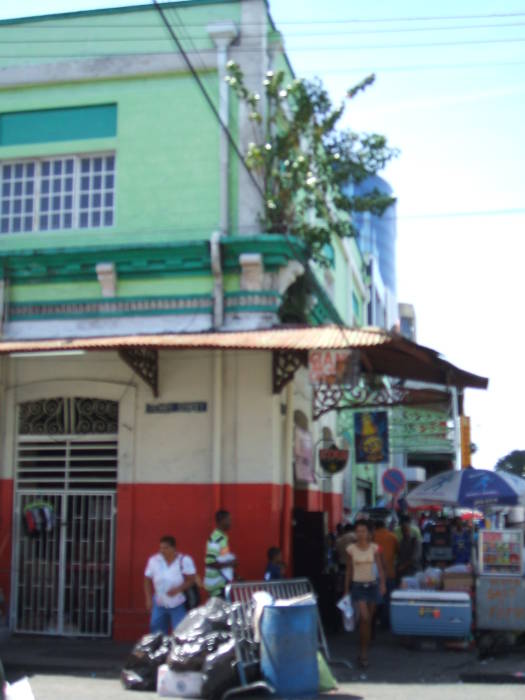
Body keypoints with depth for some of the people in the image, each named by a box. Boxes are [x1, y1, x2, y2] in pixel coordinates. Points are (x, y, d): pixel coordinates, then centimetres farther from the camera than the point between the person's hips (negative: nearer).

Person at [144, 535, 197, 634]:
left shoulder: (185, 561, -10)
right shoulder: (153, 560, -1)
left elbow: (192, 579, -10)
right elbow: (147, 580, 6)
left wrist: (178, 589, -25)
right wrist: (148, 599, 0)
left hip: (179, 605, -3)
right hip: (159, 604, 3)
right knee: (157, 633, 9)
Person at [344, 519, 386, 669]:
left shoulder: (374, 548, 1)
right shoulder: (351, 549, -1)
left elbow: (380, 567, -4)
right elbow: (349, 571, 5)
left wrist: (383, 584, -18)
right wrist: (346, 590, 6)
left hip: (372, 585, 2)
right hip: (358, 585, -2)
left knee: (368, 620, 9)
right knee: (365, 618, -16)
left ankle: (364, 652, 22)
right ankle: (364, 653, -5)